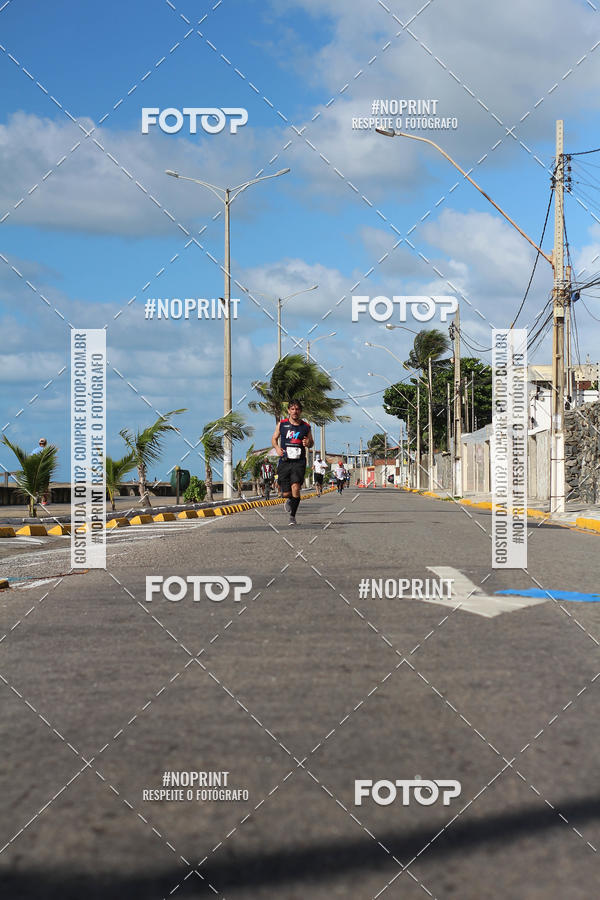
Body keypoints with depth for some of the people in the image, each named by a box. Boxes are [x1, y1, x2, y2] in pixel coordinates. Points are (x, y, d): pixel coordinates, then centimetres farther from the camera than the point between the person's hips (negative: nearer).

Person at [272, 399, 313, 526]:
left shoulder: (306, 426, 5)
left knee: (296, 488, -21)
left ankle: (292, 516, -7)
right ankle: (289, 500, 40)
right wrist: (277, 448, -5)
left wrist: (308, 443, -7)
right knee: (286, 493, 1)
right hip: (284, 462, 1)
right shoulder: (282, 424, 5)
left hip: (299, 462, -1)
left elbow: (311, 442, 18)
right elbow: (274, 438, 16)